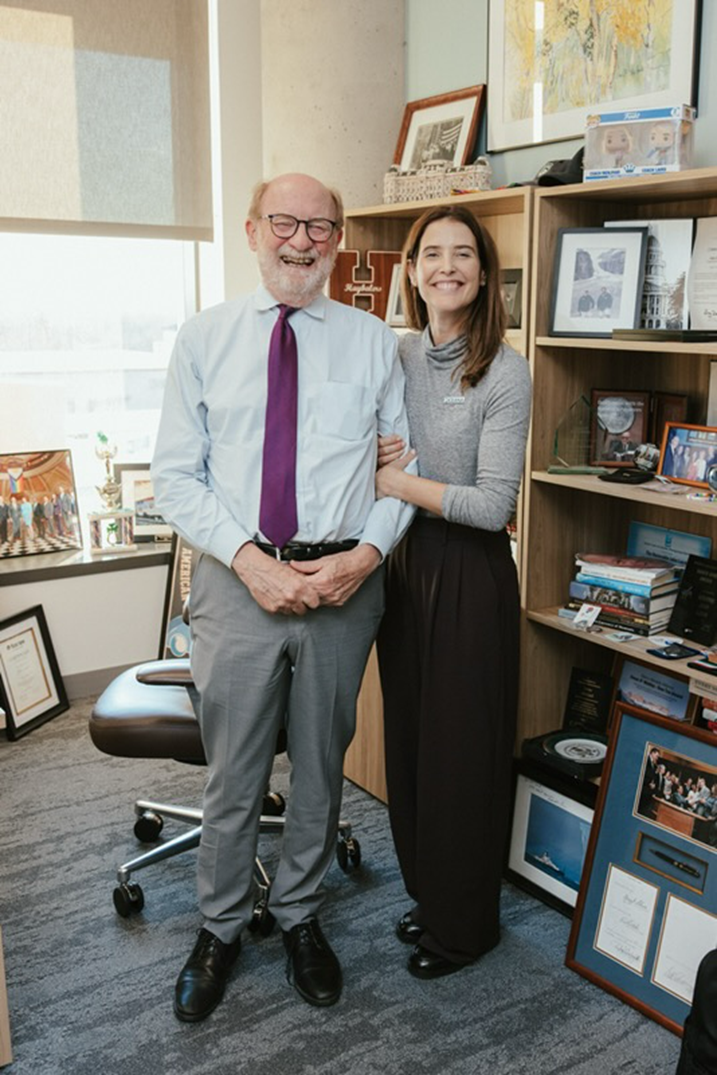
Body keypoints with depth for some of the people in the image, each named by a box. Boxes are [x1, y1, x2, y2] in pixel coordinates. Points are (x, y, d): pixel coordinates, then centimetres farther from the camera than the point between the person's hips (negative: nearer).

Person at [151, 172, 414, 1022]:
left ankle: (299, 917, 38)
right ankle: (220, 928, 34)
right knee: (232, 773, 11)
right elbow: (175, 475, -2)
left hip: (344, 579, 1)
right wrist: (248, 558, -15)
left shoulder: (373, 342, 4)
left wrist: (365, 553, -12)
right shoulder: (204, 339, 2)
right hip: (237, 579, -1)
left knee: (321, 765, 16)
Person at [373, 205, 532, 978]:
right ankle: (428, 892, 38)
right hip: (403, 561, 6)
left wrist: (394, 480, -16)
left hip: (469, 572, -6)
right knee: (409, 735, 16)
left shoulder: (504, 372, -13)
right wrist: (374, 460, -10)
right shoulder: (394, 356, 4)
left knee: (463, 748, 6)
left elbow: (493, 505, -18)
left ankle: (465, 923, 27)